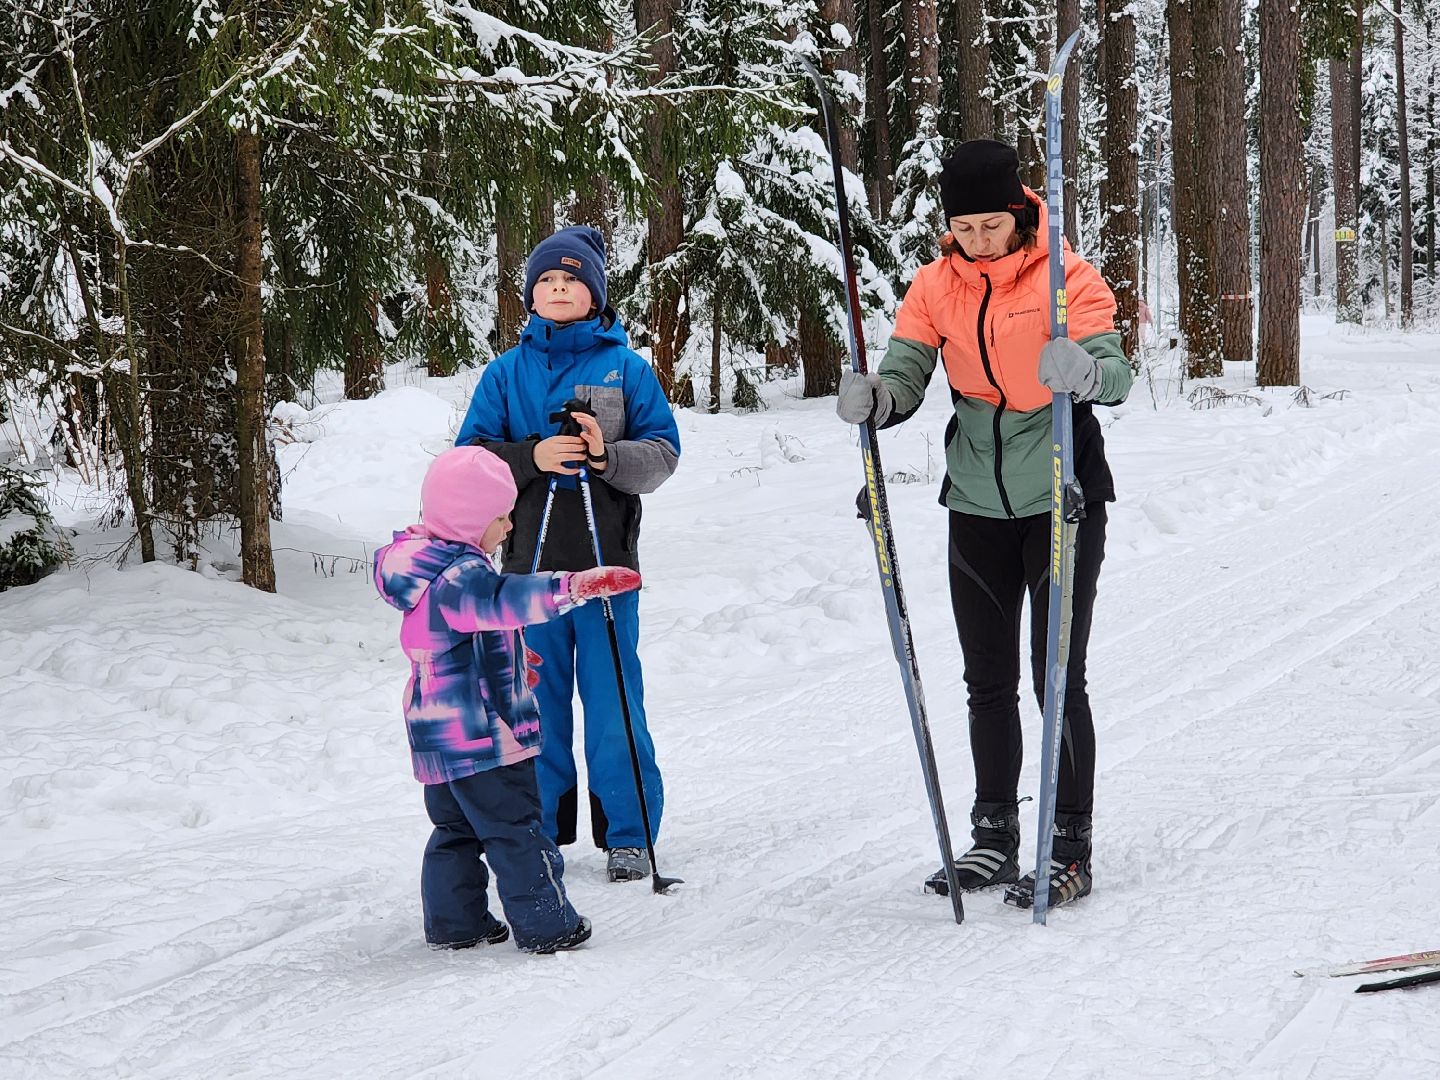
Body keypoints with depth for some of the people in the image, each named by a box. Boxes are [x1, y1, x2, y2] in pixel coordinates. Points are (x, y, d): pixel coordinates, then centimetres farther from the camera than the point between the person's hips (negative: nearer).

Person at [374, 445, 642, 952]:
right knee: (515, 829, -1)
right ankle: (546, 924, 5)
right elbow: (504, 599, -43)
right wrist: (574, 587, -54)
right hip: (481, 738, -10)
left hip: (441, 738, 10)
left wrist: (513, 661, 43)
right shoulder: (457, 578, -23)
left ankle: (454, 921, 23)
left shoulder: (431, 564, 12)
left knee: (457, 829, 18)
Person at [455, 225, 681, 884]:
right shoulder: (507, 372, 10)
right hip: (529, 562, 2)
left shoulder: (624, 366, 5)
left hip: (606, 561, -2)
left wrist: (608, 454, -18)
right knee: (536, 705, 6)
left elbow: (664, 453, 1)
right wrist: (531, 457, -13)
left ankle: (627, 835, 8)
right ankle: (539, 832, 16)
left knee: (613, 704, -1)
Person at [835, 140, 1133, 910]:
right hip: (977, 506, 5)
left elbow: (1115, 373, -22)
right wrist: (872, 399, -30)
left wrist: (1084, 371, -45)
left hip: (1061, 502, -5)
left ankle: (1071, 848, 5)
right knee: (987, 681, 12)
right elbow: (904, 377, -7)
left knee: (1059, 678, -4)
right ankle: (995, 839, 25)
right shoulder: (937, 285, 0)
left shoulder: (1066, 276, -11)